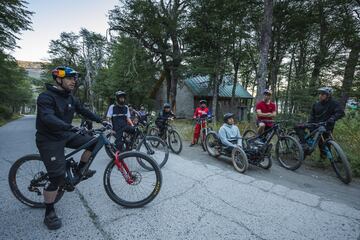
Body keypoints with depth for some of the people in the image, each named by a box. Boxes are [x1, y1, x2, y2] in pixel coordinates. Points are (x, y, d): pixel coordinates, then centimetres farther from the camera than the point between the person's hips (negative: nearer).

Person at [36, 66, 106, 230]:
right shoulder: (46, 97, -19)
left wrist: (102, 120, 3)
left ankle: (80, 170, 15)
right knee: (58, 178, -8)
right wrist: (70, 126, -49)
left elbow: (84, 111, 10)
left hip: (65, 135, 7)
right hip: (49, 140, -7)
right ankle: (49, 213, 13)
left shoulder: (70, 98, 5)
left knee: (94, 141, -6)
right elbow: (48, 118, -34)